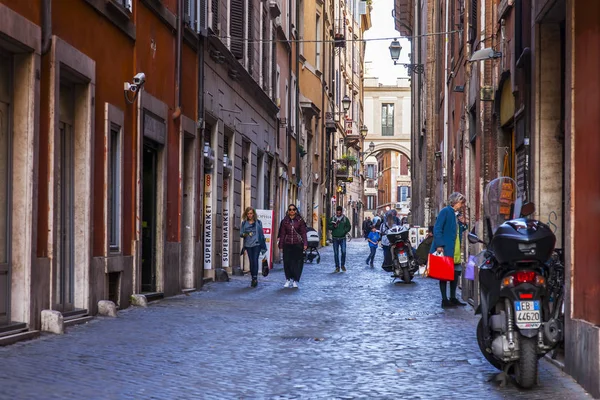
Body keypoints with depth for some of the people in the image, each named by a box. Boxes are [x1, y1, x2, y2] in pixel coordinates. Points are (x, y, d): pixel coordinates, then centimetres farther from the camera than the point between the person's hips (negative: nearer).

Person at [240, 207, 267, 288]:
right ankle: (253, 278, 14)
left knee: (255, 261, -13)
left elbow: (261, 234, 8)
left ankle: (255, 278, -14)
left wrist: (263, 245, 7)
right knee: (251, 261, 5)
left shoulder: (258, 222, 5)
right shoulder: (244, 223, 8)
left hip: (256, 244, -2)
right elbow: (240, 233, 8)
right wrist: (244, 234, -16)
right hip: (248, 245, 2)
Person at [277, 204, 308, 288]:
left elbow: (303, 233, 1)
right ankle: (288, 280, 13)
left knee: (297, 262, -1)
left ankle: (295, 281, 9)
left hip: (297, 244, -1)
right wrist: (281, 245, 4)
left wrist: (305, 244, -7)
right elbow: (282, 234, 7)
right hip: (287, 245, 1)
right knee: (287, 262, -1)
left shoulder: (300, 220, 2)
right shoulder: (284, 221, 5)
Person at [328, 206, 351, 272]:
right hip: (335, 238, 1)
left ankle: (343, 265, 9)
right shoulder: (333, 218, 4)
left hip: (342, 238, -1)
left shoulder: (345, 219, 2)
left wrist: (344, 231, -11)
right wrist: (333, 226, -14)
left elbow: (349, 227, 6)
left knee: (343, 252, -10)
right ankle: (337, 267, 10)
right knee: (336, 253, 3)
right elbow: (328, 226, 6)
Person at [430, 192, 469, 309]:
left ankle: (453, 298, 20)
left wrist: (464, 224, 4)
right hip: (445, 249, -8)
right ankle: (444, 300, 1)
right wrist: (439, 245, -22)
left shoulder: (458, 214, 16)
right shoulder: (445, 211, -10)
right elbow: (437, 229, -16)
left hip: (456, 250, 8)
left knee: (455, 273, 10)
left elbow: (461, 230, 26)